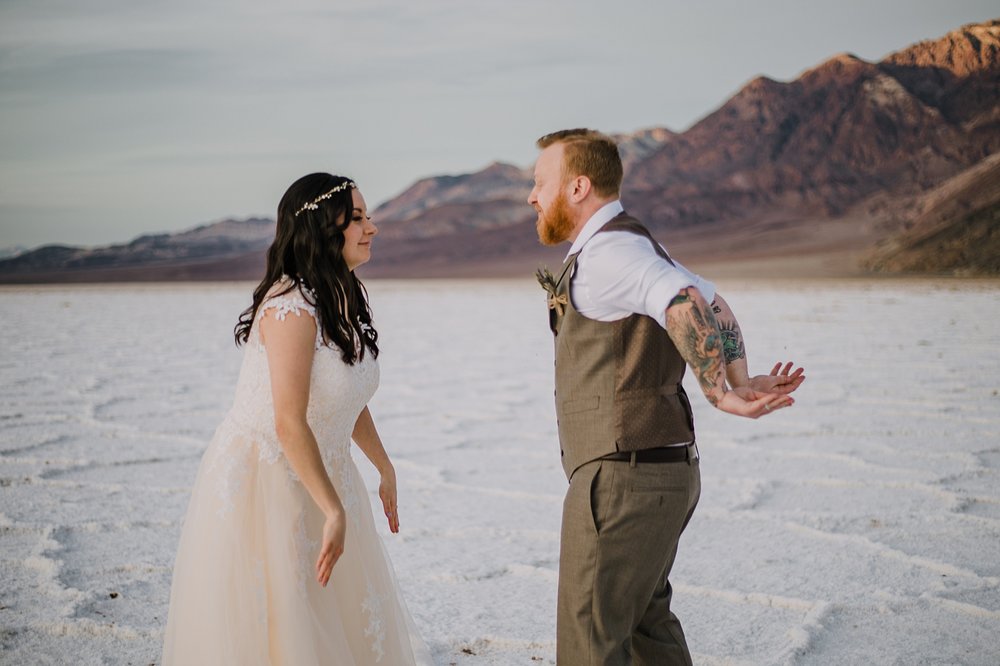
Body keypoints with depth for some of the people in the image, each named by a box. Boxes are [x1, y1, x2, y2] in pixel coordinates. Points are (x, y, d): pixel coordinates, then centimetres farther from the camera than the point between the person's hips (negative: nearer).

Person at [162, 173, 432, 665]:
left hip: (317, 478, 9)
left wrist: (385, 468, 23)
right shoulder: (291, 308, -23)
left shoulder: (342, 300, 5)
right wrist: (335, 511, -27)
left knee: (348, 626, 15)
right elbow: (289, 424, -29)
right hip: (260, 481, -9)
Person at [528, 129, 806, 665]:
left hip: (622, 479, -10)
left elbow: (685, 303, -33)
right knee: (645, 620, 24)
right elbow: (713, 305, 14)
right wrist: (740, 382, 0)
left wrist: (722, 396, -24)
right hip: (662, 472, 10)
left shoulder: (607, 250, -16)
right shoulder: (631, 249, 16)